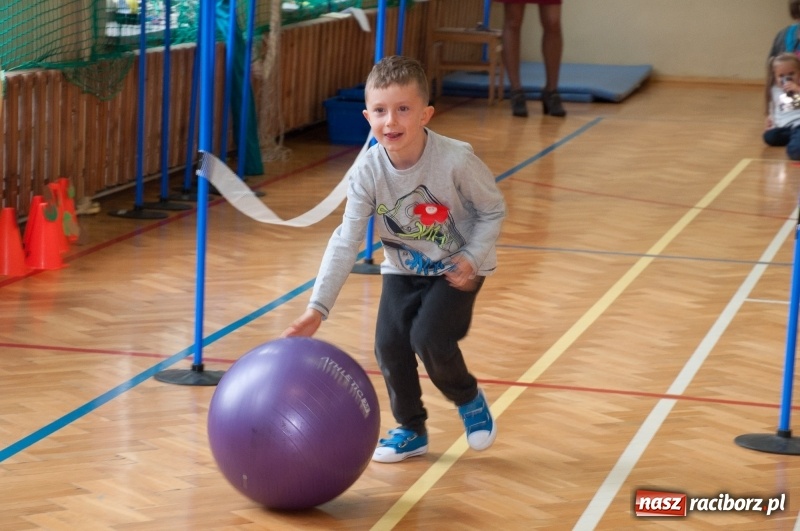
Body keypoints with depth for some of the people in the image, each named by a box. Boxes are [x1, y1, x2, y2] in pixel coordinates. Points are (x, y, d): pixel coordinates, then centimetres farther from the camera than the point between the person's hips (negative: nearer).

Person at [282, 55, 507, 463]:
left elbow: (493, 211, -11)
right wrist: (318, 307, -25)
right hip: (403, 269, 4)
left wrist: (472, 258, -23)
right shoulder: (368, 171, -20)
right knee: (390, 344, -9)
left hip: (457, 268, -3)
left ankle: (469, 400, 11)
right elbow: (346, 241, -19)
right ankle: (411, 430, 15)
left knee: (429, 337, -20)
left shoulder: (456, 161, -29)